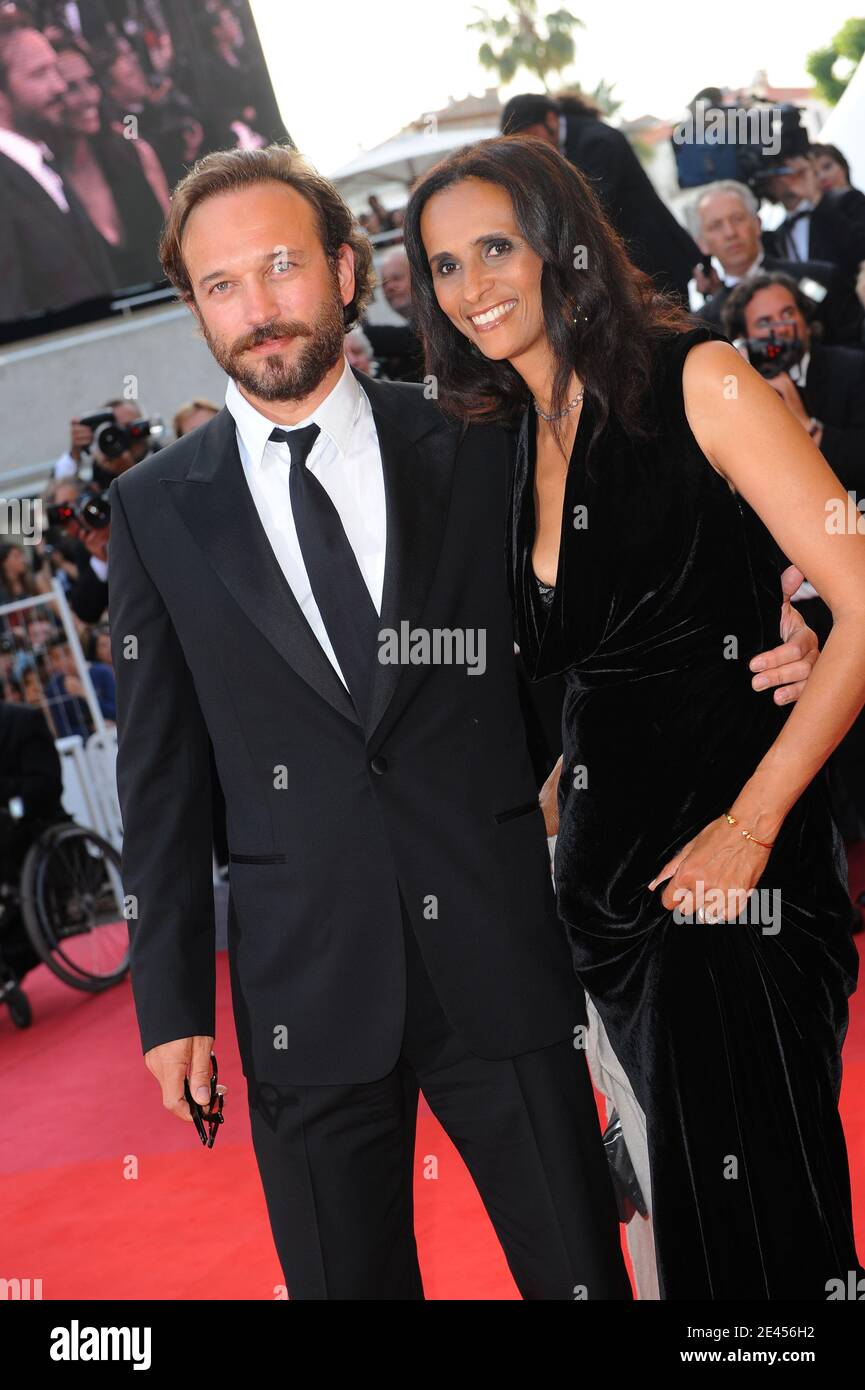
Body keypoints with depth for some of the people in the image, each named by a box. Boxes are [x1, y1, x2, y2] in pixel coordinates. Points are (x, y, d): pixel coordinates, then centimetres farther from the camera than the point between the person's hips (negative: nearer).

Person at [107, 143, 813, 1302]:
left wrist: (762, 648, -6)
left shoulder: (478, 451, 3)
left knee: (582, 1272, 7)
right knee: (347, 1278, 10)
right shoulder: (157, 511, 4)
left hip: (501, 956, 0)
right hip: (304, 982, 0)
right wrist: (172, 1001, 4)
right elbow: (161, 773, 5)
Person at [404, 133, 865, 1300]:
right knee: (674, 1191, 13)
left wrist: (751, 823, -15)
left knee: (754, 1209, -3)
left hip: (735, 863, -6)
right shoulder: (509, 441, 13)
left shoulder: (697, 381, -7)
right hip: (605, 868, 6)